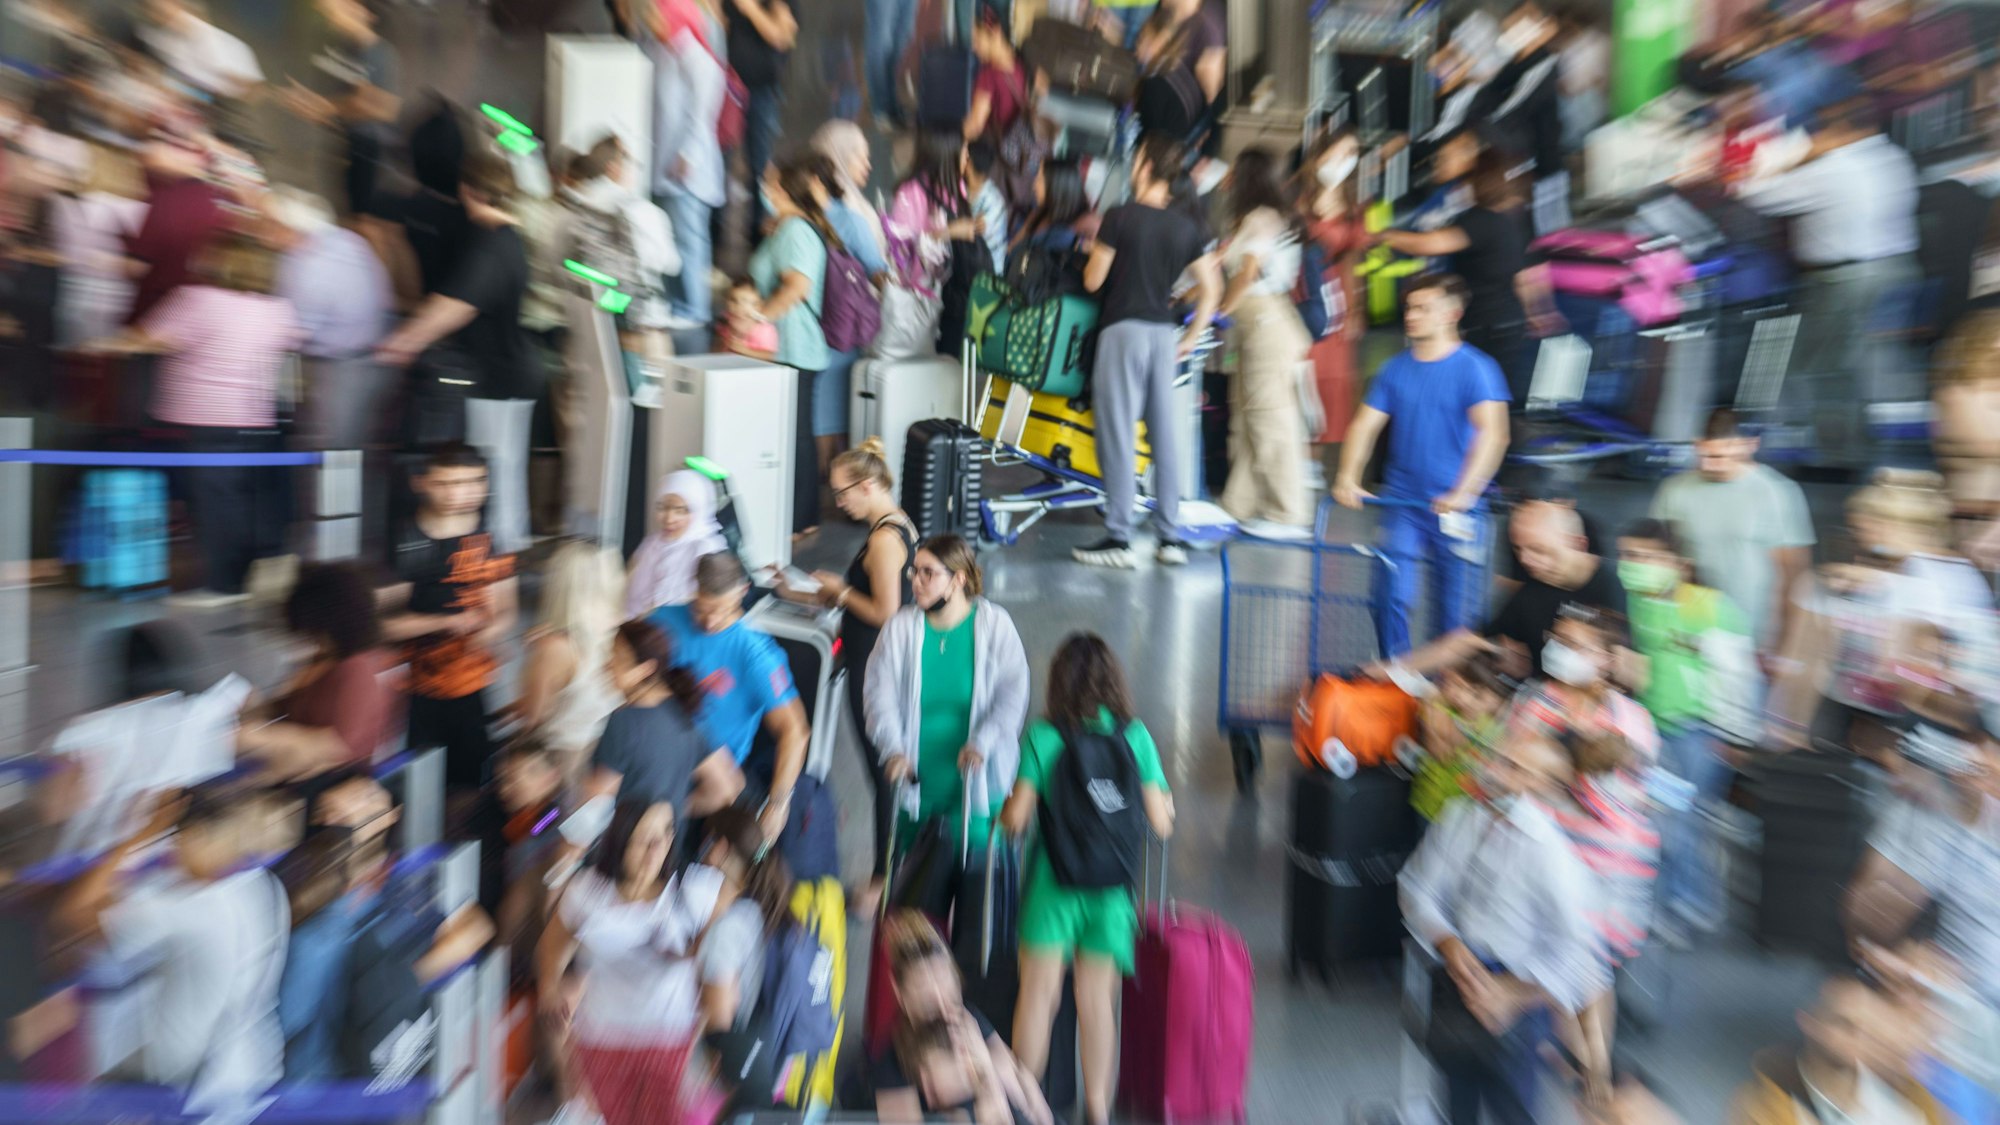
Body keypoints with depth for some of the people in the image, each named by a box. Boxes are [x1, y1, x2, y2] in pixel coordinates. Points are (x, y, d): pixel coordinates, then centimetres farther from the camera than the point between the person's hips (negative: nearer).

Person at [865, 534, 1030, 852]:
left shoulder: (995, 625, -8)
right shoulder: (900, 626, -4)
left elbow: (1013, 696, -11)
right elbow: (880, 693, -7)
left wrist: (981, 743, -24)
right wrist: (893, 750, -20)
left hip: (976, 780, -1)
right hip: (914, 779, 2)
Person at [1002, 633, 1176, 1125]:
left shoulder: (1042, 735, -11)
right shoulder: (1136, 736, -6)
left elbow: (1016, 818, -10)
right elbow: (1160, 822, -4)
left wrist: (1002, 816, 12)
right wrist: (1168, 805, 17)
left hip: (1054, 881, -2)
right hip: (1112, 885, 2)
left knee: (1039, 992, 13)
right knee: (1097, 997, 17)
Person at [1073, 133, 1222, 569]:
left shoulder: (1120, 217, -7)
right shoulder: (1187, 227, 8)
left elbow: (1092, 281, -4)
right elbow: (1211, 289, 8)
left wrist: (1096, 251, 16)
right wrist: (1191, 338, 14)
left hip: (1124, 328, -5)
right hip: (1164, 332, 5)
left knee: (1119, 434, -2)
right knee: (1165, 434, 7)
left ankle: (1118, 537, 0)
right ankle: (1170, 537, 12)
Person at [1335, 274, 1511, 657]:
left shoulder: (1476, 368, -6)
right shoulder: (1395, 369, 7)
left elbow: (1493, 435, -17)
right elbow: (1365, 425, 4)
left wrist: (1463, 492, -28)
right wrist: (1348, 477, -11)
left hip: (1456, 509, -3)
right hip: (1402, 500, 3)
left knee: (1455, 612, 5)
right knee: (1390, 597, -1)